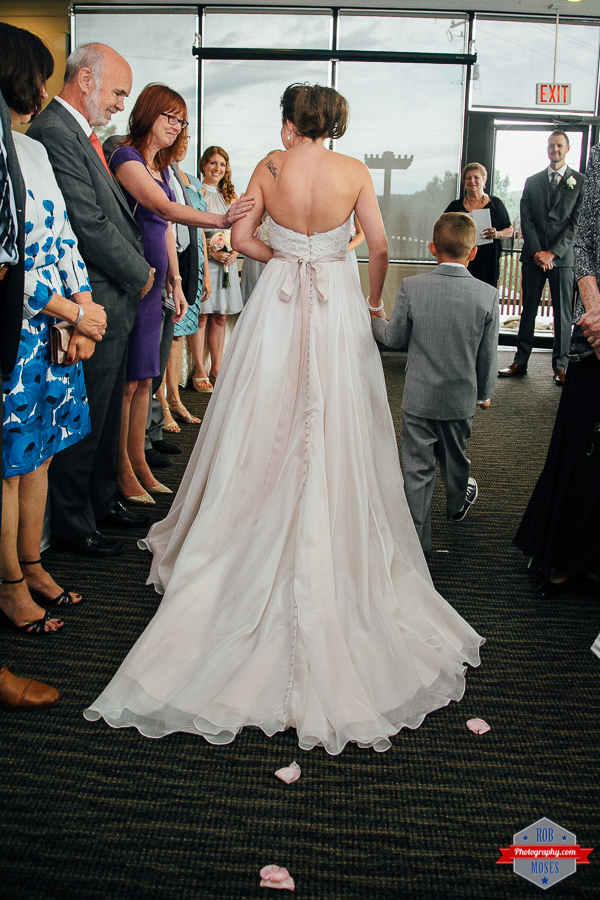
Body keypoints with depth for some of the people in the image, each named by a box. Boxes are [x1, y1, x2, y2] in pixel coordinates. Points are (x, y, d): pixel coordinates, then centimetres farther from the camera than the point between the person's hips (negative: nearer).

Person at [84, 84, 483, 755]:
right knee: (334, 432, 5)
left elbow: (242, 236, 2)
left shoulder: (269, 168, -2)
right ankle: (332, 551, 12)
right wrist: (373, 302, 14)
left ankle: (258, 546, 21)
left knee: (266, 425, 10)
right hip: (338, 305, -1)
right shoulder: (353, 171, -3)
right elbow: (378, 246, -1)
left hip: (277, 303, 1)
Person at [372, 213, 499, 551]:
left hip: (419, 397, -1)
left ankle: (418, 538, 16)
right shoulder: (488, 295, -12)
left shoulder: (411, 287, -15)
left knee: (418, 468, 8)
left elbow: (395, 338, -3)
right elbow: (488, 355, -4)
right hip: (462, 399, 2)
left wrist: (373, 320, 18)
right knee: (456, 458, 25)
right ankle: (458, 505, 52)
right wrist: (485, 391, 14)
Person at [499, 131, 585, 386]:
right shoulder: (532, 181, 12)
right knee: (528, 309, 5)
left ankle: (560, 365, 8)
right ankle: (521, 361, 11)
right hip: (533, 256, 2)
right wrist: (537, 252, -7)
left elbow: (577, 222, -3)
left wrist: (553, 252, -11)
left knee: (563, 312, 1)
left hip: (562, 256, -2)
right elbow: (526, 220, 5)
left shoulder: (581, 181, 4)